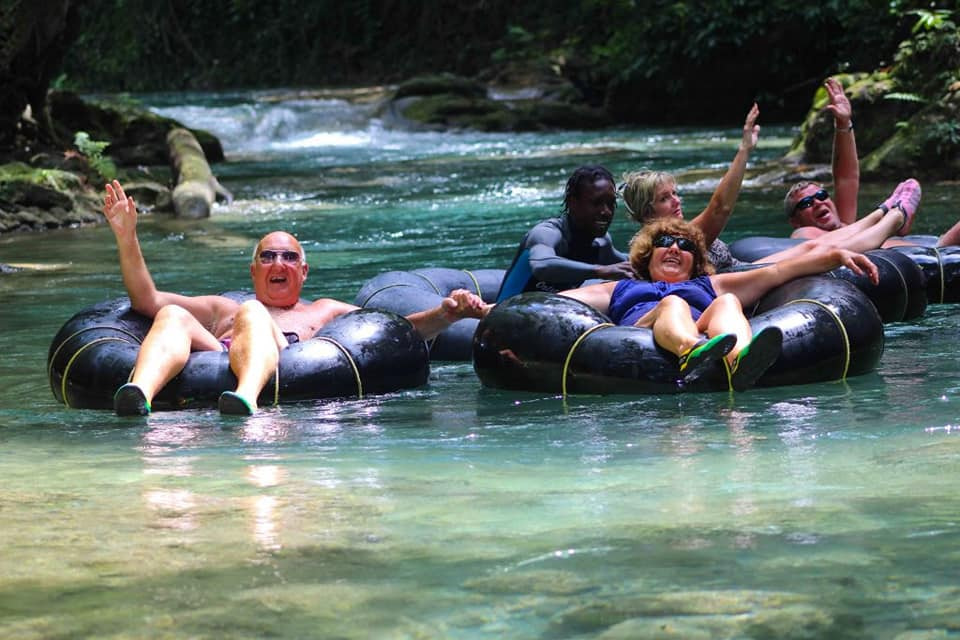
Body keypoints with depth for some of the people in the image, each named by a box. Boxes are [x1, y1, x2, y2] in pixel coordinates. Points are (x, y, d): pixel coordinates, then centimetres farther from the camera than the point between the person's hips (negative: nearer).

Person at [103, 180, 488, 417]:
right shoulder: (221, 310, 45)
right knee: (173, 317, -26)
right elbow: (147, 300, 34)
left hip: (283, 368, -2)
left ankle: (247, 399, -67)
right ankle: (139, 396, -60)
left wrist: (446, 314, 12)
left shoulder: (323, 311, 42)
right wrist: (127, 237, 24)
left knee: (251, 314, -32)